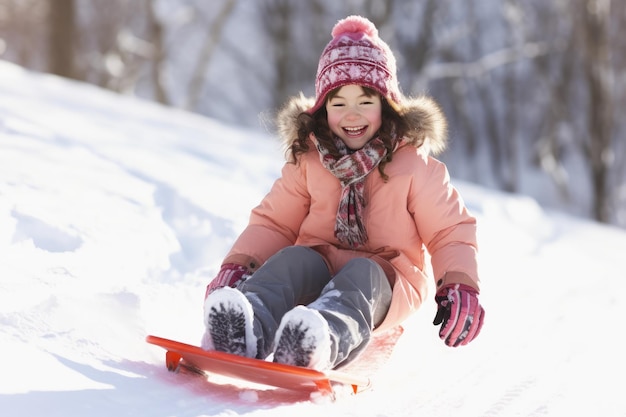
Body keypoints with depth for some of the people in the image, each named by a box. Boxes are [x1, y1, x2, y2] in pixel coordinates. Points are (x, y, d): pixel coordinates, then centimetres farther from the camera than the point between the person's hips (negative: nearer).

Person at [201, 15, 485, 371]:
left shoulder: (414, 164, 2)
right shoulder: (307, 159, 9)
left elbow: (450, 231, 3)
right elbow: (273, 222, 12)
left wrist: (461, 285, -15)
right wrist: (238, 265, -7)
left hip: (387, 280, -2)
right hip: (319, 267, 2)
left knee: (361, 274, -35)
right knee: (292, 258, -30)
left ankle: (321, 344, -71)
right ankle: (244, 332, -63)